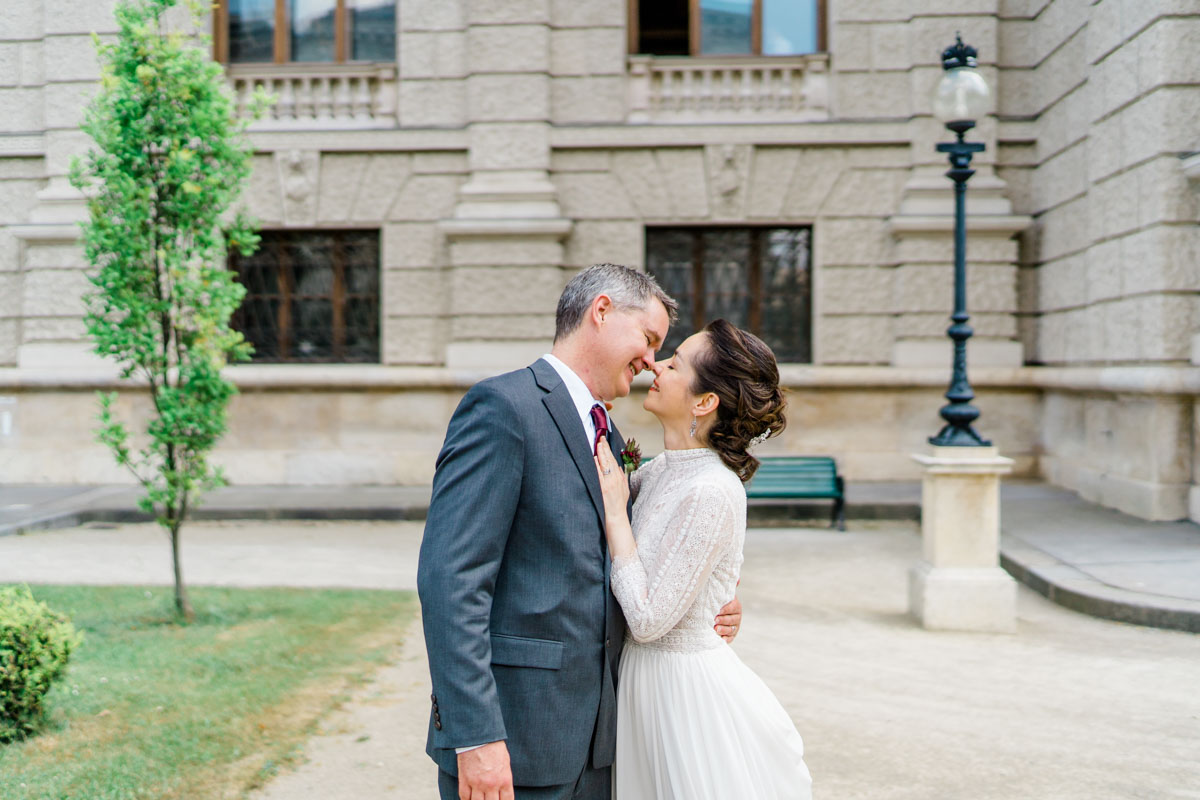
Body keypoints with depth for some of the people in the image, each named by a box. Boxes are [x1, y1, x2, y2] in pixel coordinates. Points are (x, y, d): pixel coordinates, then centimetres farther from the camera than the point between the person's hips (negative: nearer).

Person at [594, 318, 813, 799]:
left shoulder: (711, 494, -24)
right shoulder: (661, 469, 2)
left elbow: (647, 620, -23)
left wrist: (615, 511, -18)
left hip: (688, 688, -8)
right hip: (646, 677, 8)